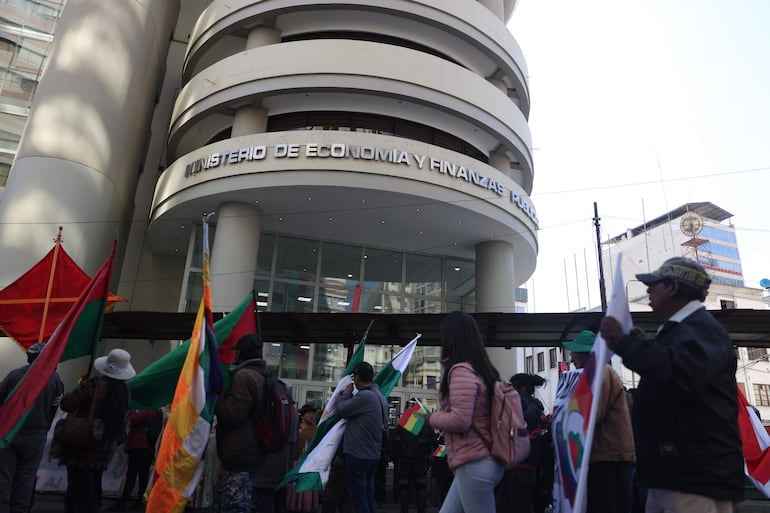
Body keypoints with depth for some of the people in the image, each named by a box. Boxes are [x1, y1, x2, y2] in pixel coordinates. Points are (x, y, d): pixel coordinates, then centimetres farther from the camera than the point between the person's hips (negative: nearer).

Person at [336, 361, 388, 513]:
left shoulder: (364, 396, -20)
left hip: (358, 455, -9)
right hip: (374, 455, 9)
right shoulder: (380, 396, 10)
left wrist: (347, 392, 1)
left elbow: (340, 410, -14)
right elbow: (384, 426, 17)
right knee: (369, 499, 14)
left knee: (359, 500, -1)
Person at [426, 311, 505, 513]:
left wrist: (432, 418, -6)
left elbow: (460, 420, -23)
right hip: (485, 460, 9)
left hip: (473, 464, -9)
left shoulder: (461, 370, -16)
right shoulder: (482, 369, 10)